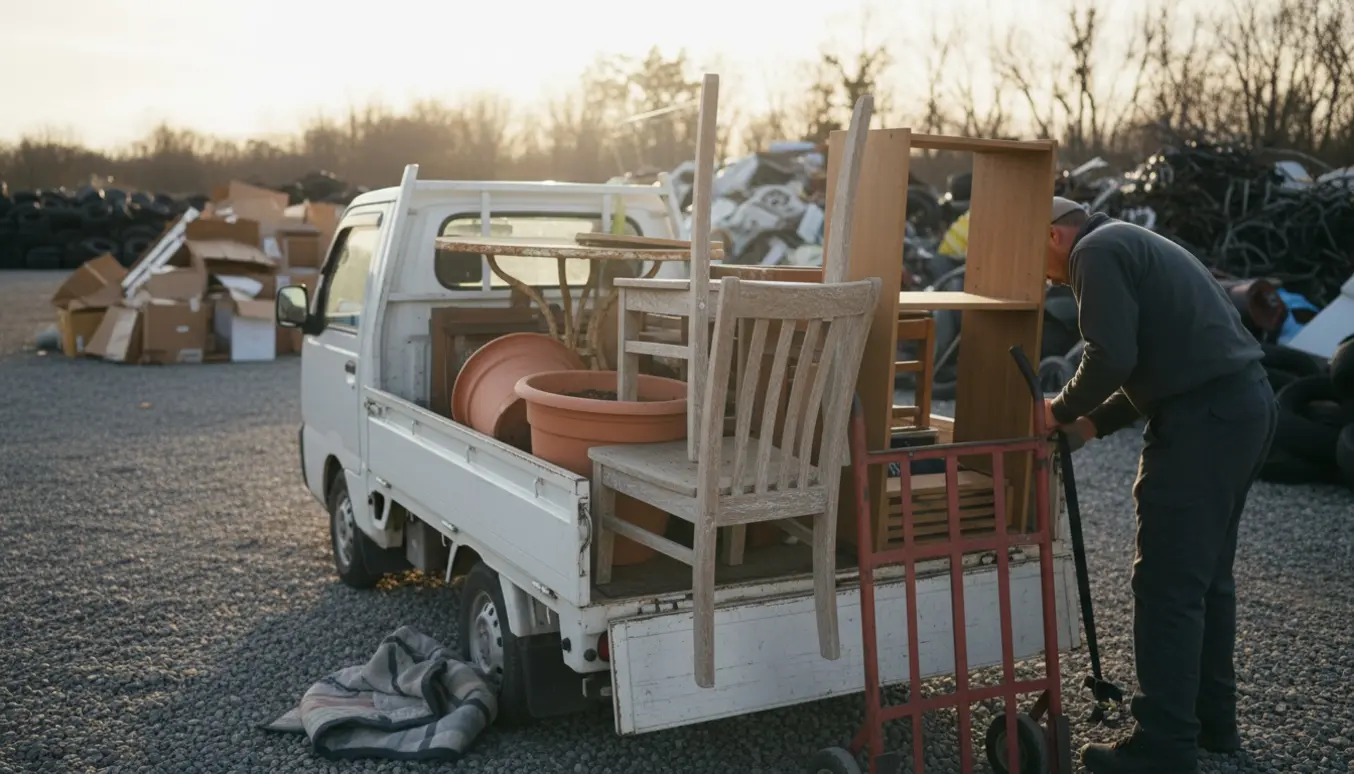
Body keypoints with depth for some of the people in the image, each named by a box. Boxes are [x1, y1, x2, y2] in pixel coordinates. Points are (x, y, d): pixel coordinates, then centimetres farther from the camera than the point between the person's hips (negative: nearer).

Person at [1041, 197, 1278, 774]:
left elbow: (1112, 357, -19)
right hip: (1246, 404, 10)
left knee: (1167, 586, -4)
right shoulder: (1132, 244, 24)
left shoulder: (1097, 251, -6)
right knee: (1206, 574, 18)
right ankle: (1212, 720, 29)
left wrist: (1061, 411, -3)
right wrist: (1094, 423, 17)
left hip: (1205, 418, -10)